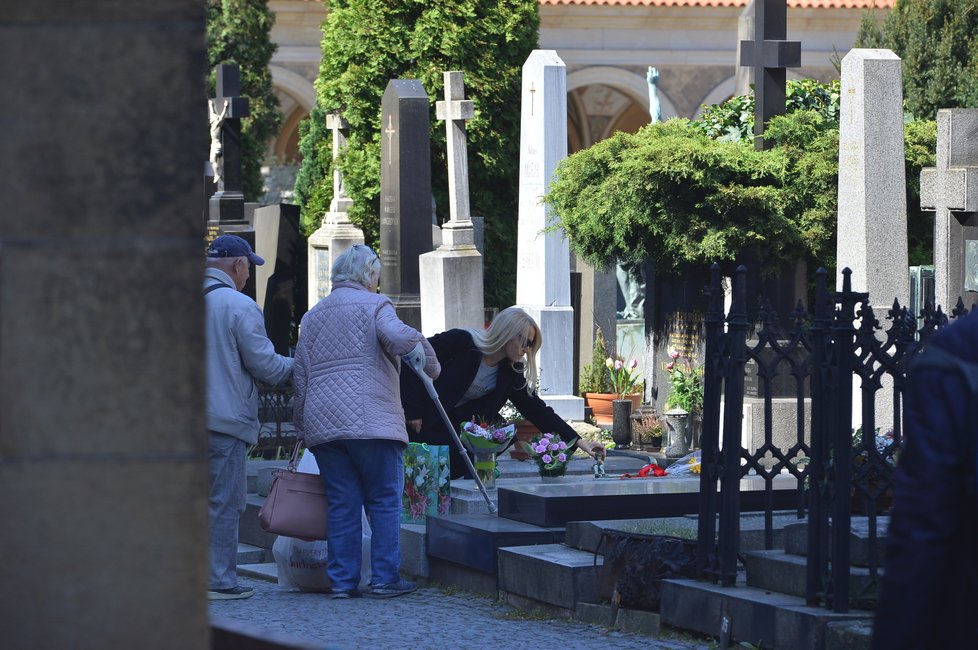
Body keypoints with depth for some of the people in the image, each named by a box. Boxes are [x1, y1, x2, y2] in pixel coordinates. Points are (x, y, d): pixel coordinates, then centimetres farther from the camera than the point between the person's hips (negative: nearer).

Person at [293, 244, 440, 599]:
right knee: (385, 502, 1)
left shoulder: (312, 316, 20)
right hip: (371, 420, -5)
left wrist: (302, 424, 24)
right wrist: (431, 364, -3)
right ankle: (385, 578, -2)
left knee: (341, 504, 7)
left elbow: (300, 377, 19)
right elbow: (399, 337, -18)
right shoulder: (374, 305, 2)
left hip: (322, 422, 5)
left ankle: (342, 581, 5)